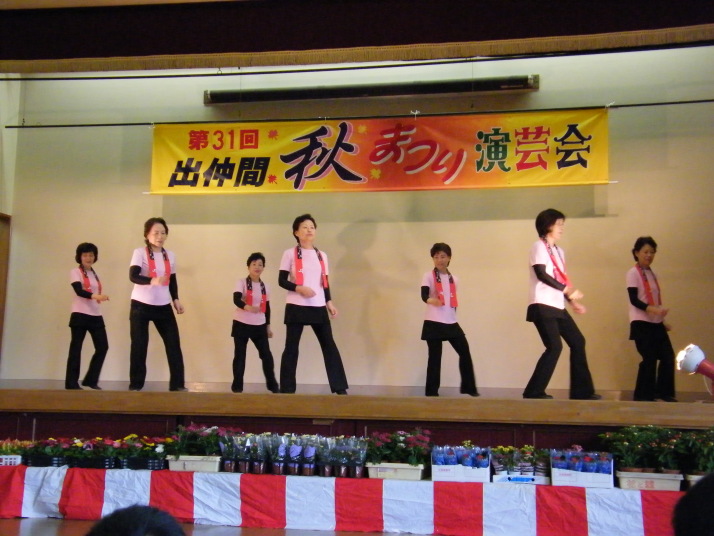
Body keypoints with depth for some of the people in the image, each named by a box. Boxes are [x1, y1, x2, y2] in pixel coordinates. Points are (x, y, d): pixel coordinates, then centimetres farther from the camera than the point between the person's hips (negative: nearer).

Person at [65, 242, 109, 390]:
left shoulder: (95, 274, 16)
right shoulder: (75, 272, -4)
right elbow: (79, 291, -21)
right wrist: (95, 296, -37)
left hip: (95, 316, 7)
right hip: (80, 315, -6)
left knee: (103, 347, 1)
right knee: (76, 349, -3)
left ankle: (91, 380, 10)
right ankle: (72, 383, 2)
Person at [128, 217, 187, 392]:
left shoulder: (170, 255, 9)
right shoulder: (140, 253, -8)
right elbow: (133, 276, -23)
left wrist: (175, 299, 8)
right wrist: (152, 281, -40)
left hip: (163, 306, 5)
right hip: (141, 305, -5)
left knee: (174, 344, 0)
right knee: (139, 346, -3)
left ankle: (177, 384, 6)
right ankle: (136, 386, 7)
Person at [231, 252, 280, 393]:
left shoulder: (265, 287, 9)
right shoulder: (242, 282, -6)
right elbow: (236, 299, -23)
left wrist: (268, 326, 17)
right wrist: (247, 307, -43)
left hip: (259, 325, 4)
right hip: (241, 324, -4)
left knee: (266, 355, 2)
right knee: (240, 355, 0)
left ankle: (272, 385, 13)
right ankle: (237, 386, 7)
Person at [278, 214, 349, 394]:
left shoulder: (322, 255, 13)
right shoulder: (290, 254, 0)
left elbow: (325, 282, 15)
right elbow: (282, 280, -4)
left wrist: (329, 301, 4)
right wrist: (299, 288, -19)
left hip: (318, 307, 4)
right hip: (296, 307, -4)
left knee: (329, 345, 1)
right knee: (291, 347, -2)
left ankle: (340, 388, 4)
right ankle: (287, 389, 4)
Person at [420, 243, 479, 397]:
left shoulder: (454, 279, 13)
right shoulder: (428, 276, -3)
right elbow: (424, 295, -20)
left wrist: (451, 316, 16)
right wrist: (430, 300, -41)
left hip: (451, 323, 5)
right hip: (433, 322, -5)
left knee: (464, 351, 1)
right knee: (435, 356, -4)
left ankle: (469, 387, 11)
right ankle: (432, 391, 2)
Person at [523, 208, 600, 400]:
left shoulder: (558, 251, 21)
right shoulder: (539, 246, -6)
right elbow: (542, 275, -17)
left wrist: (572, 301, 11)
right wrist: (568, 290, -17)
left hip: (557, 306, 9)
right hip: (542, 306, -9)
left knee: (577, 342, 8)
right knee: (554, 346, -15)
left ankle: (581, 390, 14)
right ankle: (533, 391, -9)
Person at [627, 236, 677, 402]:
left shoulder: (652, 273, 15)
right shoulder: (633, 273, -7)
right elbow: (634, 300, -15)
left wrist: (662, 320, 17)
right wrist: (653, 309, -29)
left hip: (656, 323, 7)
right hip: (641, 323, -7)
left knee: (668, 355, 2)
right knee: (649, 358, -8)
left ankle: (663, 392, 14)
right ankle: (643, 395, 3)